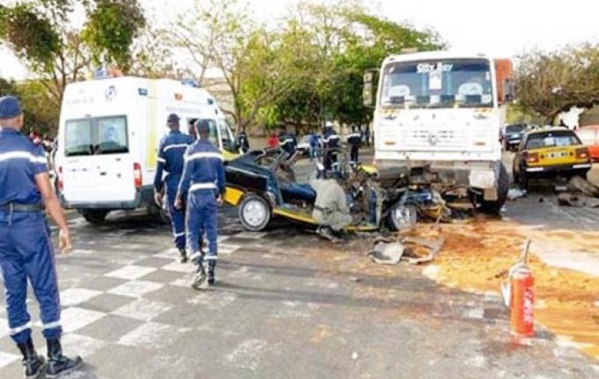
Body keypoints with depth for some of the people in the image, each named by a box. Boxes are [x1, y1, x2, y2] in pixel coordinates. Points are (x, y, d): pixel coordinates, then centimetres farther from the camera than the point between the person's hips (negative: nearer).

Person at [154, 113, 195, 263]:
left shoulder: (164, 142, -2)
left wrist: (157, 189, 2)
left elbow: (160, 168, -4)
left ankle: (183, 251, 4)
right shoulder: (189, 140, 0)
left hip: (172, 185, -1)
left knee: (177, 219, 6)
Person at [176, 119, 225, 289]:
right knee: (212, 234, 7)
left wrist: (179, 197, -1)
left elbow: (186, 175, -9)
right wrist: (220, 194, 26)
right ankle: (211, 272, 9)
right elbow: (221, 176, 11)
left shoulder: (192, 150, -6)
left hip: (196, 194, -4)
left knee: (192, 233, 3)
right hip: (211, 194, 4)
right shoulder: (216, 151, 8)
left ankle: (199, 267, -13)